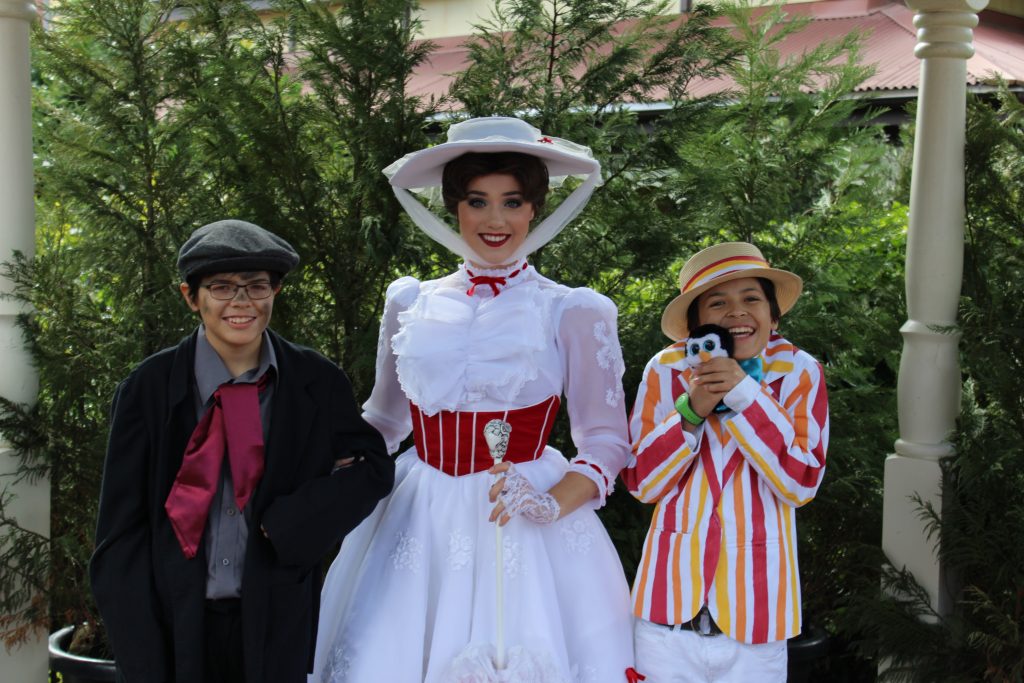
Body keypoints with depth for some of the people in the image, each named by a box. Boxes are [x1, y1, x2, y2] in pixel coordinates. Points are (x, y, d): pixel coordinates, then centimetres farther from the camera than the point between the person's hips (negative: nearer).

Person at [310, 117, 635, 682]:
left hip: (519, 527, -2)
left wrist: (552, 504, -17)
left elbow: (607, 440, 0)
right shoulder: (409, 303, 7)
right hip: (417, 525, 3)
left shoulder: (573, 313, -1)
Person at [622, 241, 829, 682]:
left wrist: (745, 395, -19)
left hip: (754, 597, 0)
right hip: (674, 593, 0)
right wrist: (691, 410, -17)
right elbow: (642, 483, -2)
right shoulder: (666, 370, -3)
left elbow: (801, 483, -10)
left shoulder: (799, 374, -3)